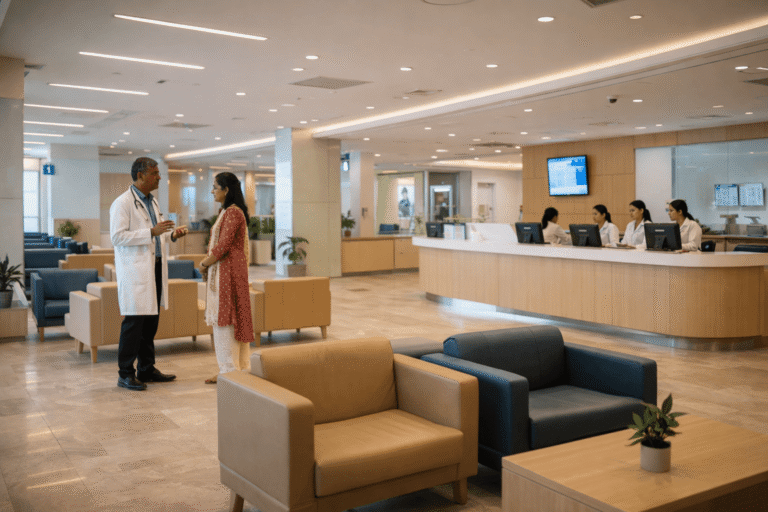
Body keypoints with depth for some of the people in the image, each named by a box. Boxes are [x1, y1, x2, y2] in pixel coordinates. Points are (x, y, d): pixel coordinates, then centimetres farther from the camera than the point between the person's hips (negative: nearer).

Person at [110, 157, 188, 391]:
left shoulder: (152, 202, 17)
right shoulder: (122, 203, -10)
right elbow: (117, 237, -19)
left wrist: (172, 235, 7)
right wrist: (152, 232, -23)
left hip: (155, 268, 8)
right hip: (134, 271, -8)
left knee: (151, 321, 12)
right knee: (134, 321, -6)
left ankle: (146, 369, 22)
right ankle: (125, 374, 4)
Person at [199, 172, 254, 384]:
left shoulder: (233, 212, -15)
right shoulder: (226, 211, 17)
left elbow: (223, 247, -19)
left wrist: (204, 263, -5)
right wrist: (208, 263, 3)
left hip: (228, 271, -10)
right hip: (221, 270, 10)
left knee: (225, 319, -5)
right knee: (224, 319, 12)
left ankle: (230, 370, 1)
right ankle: (229, 368, 18)